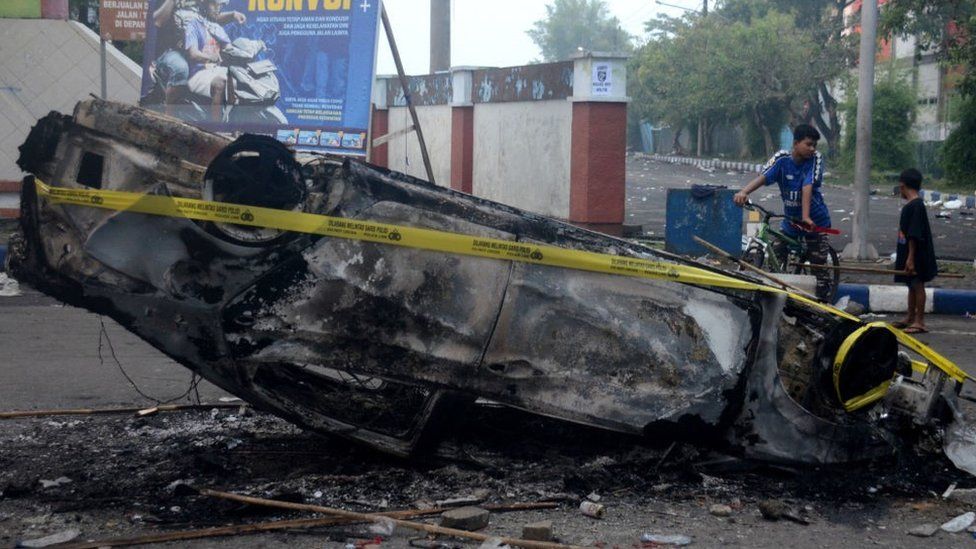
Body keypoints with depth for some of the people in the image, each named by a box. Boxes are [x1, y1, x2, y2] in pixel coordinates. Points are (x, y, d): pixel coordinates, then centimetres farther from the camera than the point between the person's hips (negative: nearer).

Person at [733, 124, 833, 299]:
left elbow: (807, 187, -29)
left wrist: (806, 217, -40)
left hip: (815, 220, -3)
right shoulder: (782, 158, -11)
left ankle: (822, 300, 9)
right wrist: (743, 192, -44)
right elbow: (763, 177, -26)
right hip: (790, 218, 3)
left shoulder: (815, 159, -16)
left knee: (819, 264, -3)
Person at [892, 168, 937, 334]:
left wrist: (911, 258, -23)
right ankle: (910, 318, 26)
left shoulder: (916, 206, -18)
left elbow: (914, 235, -22)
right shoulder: (910, 205, 12)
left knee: (917, 284, -4)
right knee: (912, 285, 16)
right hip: (908, 253, 10)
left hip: (916, 254, -10)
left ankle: (920, 321, 0)